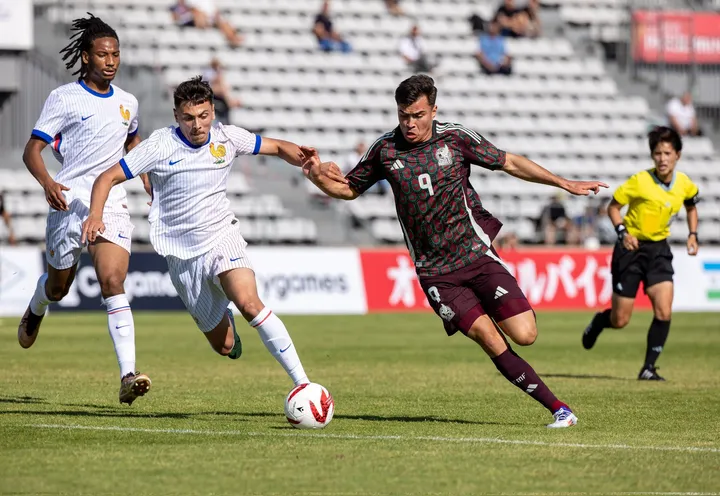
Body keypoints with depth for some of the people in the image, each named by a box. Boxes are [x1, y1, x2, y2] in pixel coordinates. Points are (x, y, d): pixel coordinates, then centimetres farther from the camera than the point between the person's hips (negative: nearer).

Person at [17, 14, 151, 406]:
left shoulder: (127, 103, 11)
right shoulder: (64, 98, -4)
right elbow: (32, 149, -7)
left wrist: (150, 184, 22)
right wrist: (47, 183, -25)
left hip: (112, 204, 2)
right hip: (70, 201, -2)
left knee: (113, 283, -17)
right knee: (58, 286, 14)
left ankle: (128, 376, -27)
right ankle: (35, 311, 54)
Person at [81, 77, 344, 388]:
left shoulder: (226, 138, -2)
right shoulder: (160, 146, -10)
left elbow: (277, 148, 12)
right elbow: (108, 178, -8)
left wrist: (306, 159, -10)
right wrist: (96, 214, -26)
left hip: (222, 237, 0)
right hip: (183, 255, 0)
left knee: (248, 302, -31)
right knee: (225, 347, 3)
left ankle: (302, 382, -30)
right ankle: (222, 319, 43)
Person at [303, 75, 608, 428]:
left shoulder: (456, 138, -1)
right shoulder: (385, 150, 2)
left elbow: (509, 163, 8)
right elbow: (349, 189, 15)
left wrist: (566, 184, 5)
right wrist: (319, 176, -5)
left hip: (475, 253, 0)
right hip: (435, 274, 0)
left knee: (524, 335, -15)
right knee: (490, 341, -15)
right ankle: (558, 408, -7)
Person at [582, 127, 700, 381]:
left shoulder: (685, 185, -4)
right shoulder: (639, 181, -17)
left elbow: (691, 206, 19)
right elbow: (613, 206, -5)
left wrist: (693, 235, 5)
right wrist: (623, 232, -19)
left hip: (659, 249, 3)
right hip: (632, 248, -3)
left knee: (663, 312, -15)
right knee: (619, 320, 1)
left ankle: (649, 367, -2)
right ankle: (598, 321, 37)